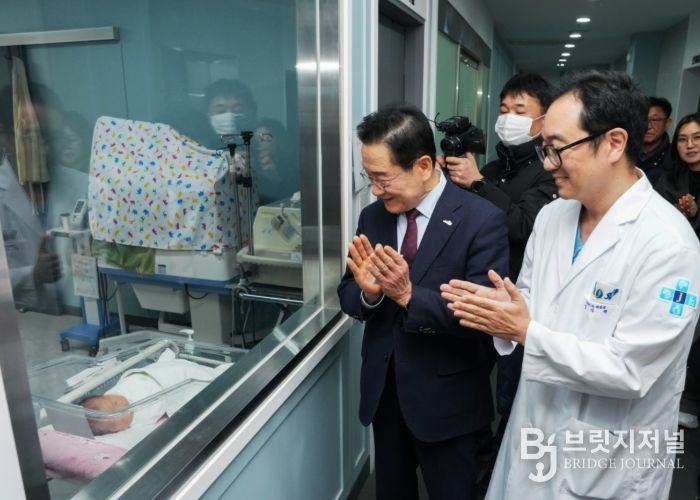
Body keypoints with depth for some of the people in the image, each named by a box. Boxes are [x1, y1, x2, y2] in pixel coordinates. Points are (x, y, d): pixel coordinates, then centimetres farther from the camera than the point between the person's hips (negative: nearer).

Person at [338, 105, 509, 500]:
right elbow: (348, 296, 2)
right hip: (382, 389, 5)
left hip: (445, 398, -4)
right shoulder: (373, 217, -1)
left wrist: (408, 294, -32)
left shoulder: (482, 220, -18)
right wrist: (368, 291, -21)